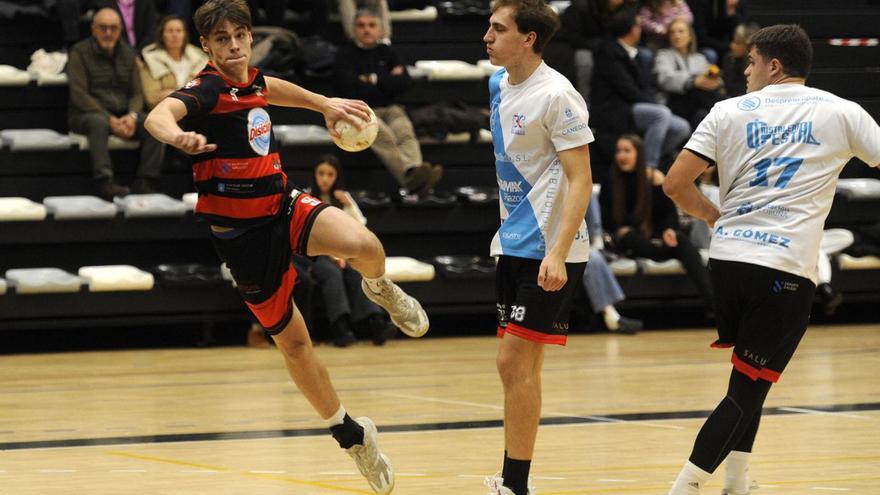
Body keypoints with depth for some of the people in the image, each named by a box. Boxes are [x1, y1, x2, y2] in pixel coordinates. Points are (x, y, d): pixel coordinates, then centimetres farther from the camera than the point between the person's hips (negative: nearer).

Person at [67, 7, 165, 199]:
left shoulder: (127, 54, 13)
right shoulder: (80, 52, -2)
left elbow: (137, 93, 10)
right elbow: (79, 95, -11)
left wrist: (132, 116, -14)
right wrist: (109, 119, -21)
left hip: (123, 115, 5)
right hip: (86, 114, -5)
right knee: (98, 123, -39)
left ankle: (145, 183, -23)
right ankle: (105, 182, -46)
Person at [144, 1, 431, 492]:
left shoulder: (252, 81, 3)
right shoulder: (206, 91, -18)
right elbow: (159, 114, -42)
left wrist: (324, 103, 34)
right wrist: (178, 135, -63)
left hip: (286, 207, 4)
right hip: (243, 232, -4)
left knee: (364, 245, -27)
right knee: (293, 342, 5)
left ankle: (380, 288, 10)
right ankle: (350, 433, 25)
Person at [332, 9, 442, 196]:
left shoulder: (387, 53, 20)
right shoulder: (346, 55, 8)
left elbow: (405, 82, 7)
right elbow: (348, 89, -8)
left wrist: (375, 80, -2)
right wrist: (387, 82, 1)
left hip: (389, 109, 4)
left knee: (405, 131, -31)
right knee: (384, 136, -36)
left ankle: (414, 171, -60)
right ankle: (411, 180, -57)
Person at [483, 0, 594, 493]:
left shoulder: (556, 95, -15)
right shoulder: (499, 85, 10)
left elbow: (581, 181, -18)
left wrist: (557, 253, -27)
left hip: (547, 252, -9)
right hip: (513, 244, 9)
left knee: (517, 361, -10)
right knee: (515, 365, 10)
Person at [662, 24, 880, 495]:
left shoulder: (730, 112, 7)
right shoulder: (840, 113, 3)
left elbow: (675, 184, 4)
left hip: (726, 258, 4)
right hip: (786, 269, -4)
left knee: (751, 379, 22)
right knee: (747, 390, -2)